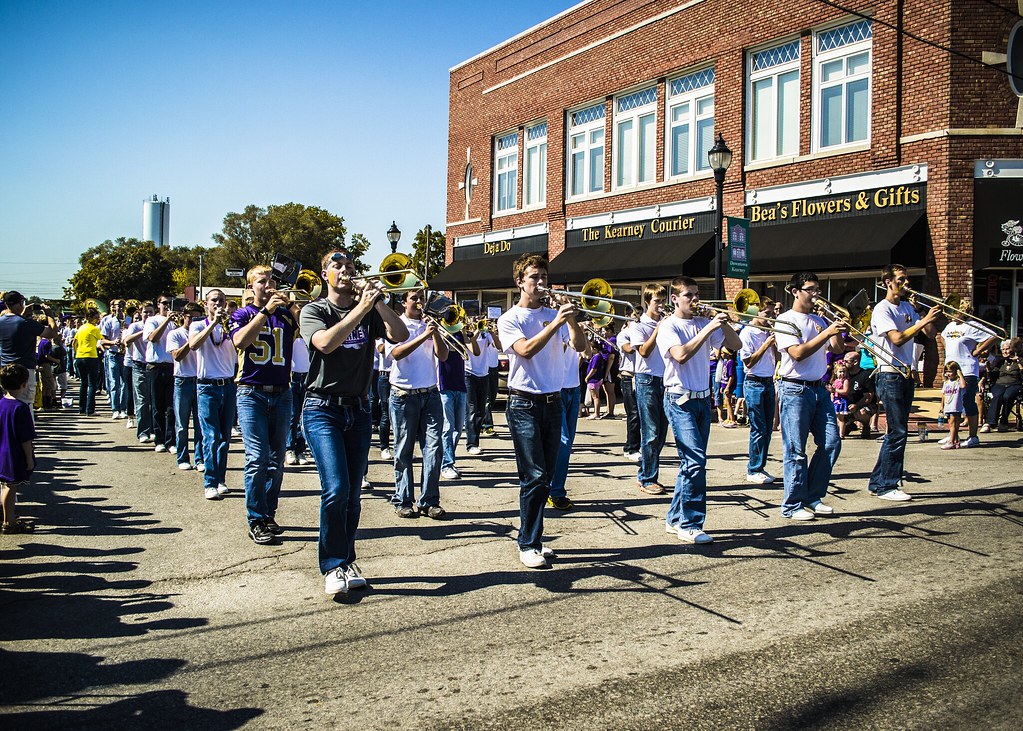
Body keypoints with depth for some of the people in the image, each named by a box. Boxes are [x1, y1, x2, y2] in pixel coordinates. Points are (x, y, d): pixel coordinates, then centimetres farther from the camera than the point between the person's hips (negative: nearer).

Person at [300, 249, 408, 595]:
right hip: (323, 408, -4)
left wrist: (376, 301, -14)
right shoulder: (314, 310, 1)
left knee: (352, 493, 7)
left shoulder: (369, 312, 10)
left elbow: (400, 335, -6)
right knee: (336, 489, -15)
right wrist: (361, 308, -21)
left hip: (359, 410, 4)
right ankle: (332, 567, -3)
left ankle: (346, 562, 19)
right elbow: (326, 343, -20)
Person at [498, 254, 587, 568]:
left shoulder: (554, 315, 13)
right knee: (534, 477, -10)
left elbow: (580, 346, 1)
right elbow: (526, 350, -19)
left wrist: (571, 320, -15)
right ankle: (527, 544, 0)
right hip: (524, 404, -5)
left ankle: (534, 538, 20)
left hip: (553, 403, 5)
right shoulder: (509, 319, -1)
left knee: (545, 477, 9)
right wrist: (556, 323, -25)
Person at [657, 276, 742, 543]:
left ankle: (675, 518, 22)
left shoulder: (704, 323, 12)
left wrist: (724, 324, -6)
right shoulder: (669, 326, -6)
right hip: (680, 400, -7)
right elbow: (681, 355, -23)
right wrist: (708, 328, -21)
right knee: (696, 460, -16)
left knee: (691, 461, 10)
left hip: (703, 399, 7)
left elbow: (736, 345, 11)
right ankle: (689, 524, -8)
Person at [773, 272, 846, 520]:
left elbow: (838, 349, 11)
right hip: (796, 390, -7)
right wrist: (826, 333, -21)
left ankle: (813, 498, 16)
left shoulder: (819, 320, 17)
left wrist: (838, 327, -4)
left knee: (831, 444, 4)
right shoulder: (785, 320, -5)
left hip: (819, 389, 7)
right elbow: (798, 353, -18)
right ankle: (792, 506, 4)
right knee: (796, 451, -4)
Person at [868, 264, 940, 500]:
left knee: (897, 431, 11)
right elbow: (897, 338, -22)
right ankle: (887, 486, -1)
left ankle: (878, 482, 18)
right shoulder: (882, 309, -9)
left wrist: (933, 316, -2)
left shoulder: (907, 307, 16)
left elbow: (930, 334, 14)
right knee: (898, 431, -8)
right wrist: (924, 320, -24)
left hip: (906, 375, 9)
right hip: (890, 375, -9)